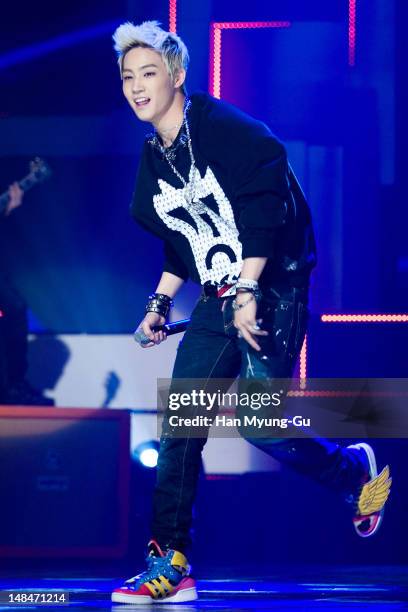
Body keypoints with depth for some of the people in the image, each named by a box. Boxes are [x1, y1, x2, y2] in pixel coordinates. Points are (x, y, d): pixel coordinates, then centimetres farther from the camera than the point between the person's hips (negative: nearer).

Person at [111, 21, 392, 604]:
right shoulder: (154, 159, 11)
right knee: (179, 424, -1)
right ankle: (169, 566, 2)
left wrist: (247, 291, -24)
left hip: (273, 287, -7)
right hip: (218, 301, 7)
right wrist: (161, 302, 18)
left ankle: (354, 469, 14)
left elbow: (266, 206, -20)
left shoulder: (222, 128, -13)